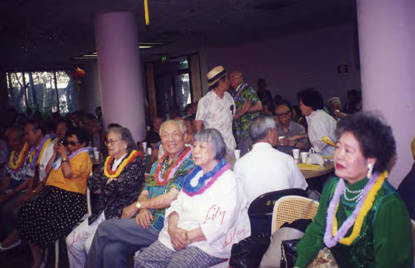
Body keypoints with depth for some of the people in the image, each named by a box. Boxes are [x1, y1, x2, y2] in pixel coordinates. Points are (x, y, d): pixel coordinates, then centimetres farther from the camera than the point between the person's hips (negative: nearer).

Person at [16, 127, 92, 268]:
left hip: (69, 196, -8)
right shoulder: (67, 154, 26)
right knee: (27, 209, -13)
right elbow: (48, 170, 24)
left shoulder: (83, 156, 0)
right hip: (51, 191, 8)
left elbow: (68, 174, -14)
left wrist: (64, 155, -5)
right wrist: (55, 153, 17)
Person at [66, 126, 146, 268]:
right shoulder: (108, 162, 17)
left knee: (91, 244, -20)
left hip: (120, 215, -7)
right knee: (71, 240, 1)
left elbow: (125, 186, -20)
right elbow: (91, 183, 9)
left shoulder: (137, 161, -6)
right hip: (101, 213, 7)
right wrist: (110, 182, -8)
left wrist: (104, 186, -2)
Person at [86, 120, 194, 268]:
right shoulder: (157, 165, 20)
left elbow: (171, 198, -14)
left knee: (104, 228, -11)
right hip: (146, 221, 6)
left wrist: (136, 206, -4)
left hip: (162, 225, -6)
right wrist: (143, 210, -8)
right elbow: (144, 193, 17)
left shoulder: (190, 164, -6)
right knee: (112, 251, -19)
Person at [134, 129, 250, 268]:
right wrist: (172, 228, -6)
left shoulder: (228, 180, -6)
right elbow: (177, 205, 14)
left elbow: (221, 223, -16)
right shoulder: (193, 175, 18)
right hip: (177, 236, 7)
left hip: (208, 243, -6)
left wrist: (189, 237, -17)